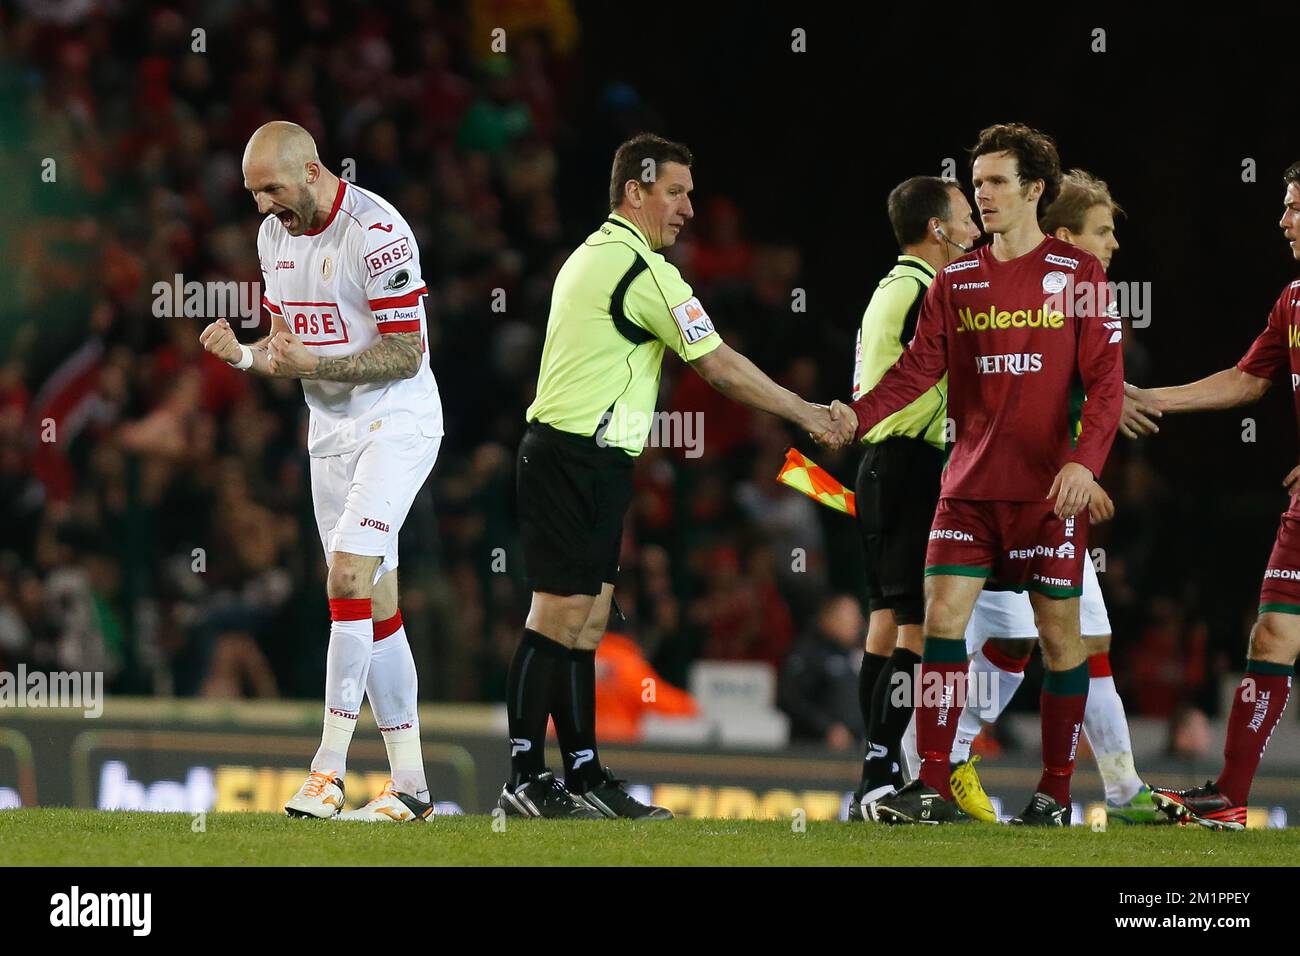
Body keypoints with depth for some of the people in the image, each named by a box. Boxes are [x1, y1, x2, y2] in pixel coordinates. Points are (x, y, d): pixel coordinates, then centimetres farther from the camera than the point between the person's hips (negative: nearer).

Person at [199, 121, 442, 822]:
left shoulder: (377, 233, -18)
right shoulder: (275, 236, 8)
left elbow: (406, 353, -18)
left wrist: (314, 364, -27)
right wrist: (242, 354, -6)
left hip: (396, 423, -8)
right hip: (331, 433, 8)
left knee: (348, 575, -19)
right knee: (374, 606, 6)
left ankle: (329, 768, -16)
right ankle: (408, 785, 9)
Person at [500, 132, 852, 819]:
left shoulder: (591, 256, 18)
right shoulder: (645, 271, -12)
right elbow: (721, 367, -11)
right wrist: (809, 414, -1)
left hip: (562, 452, 10)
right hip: (578, 460, -10)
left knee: (586, 619, 9)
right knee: (559, 616, -9)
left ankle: (584, 776, 9)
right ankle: (524, 782, -9)